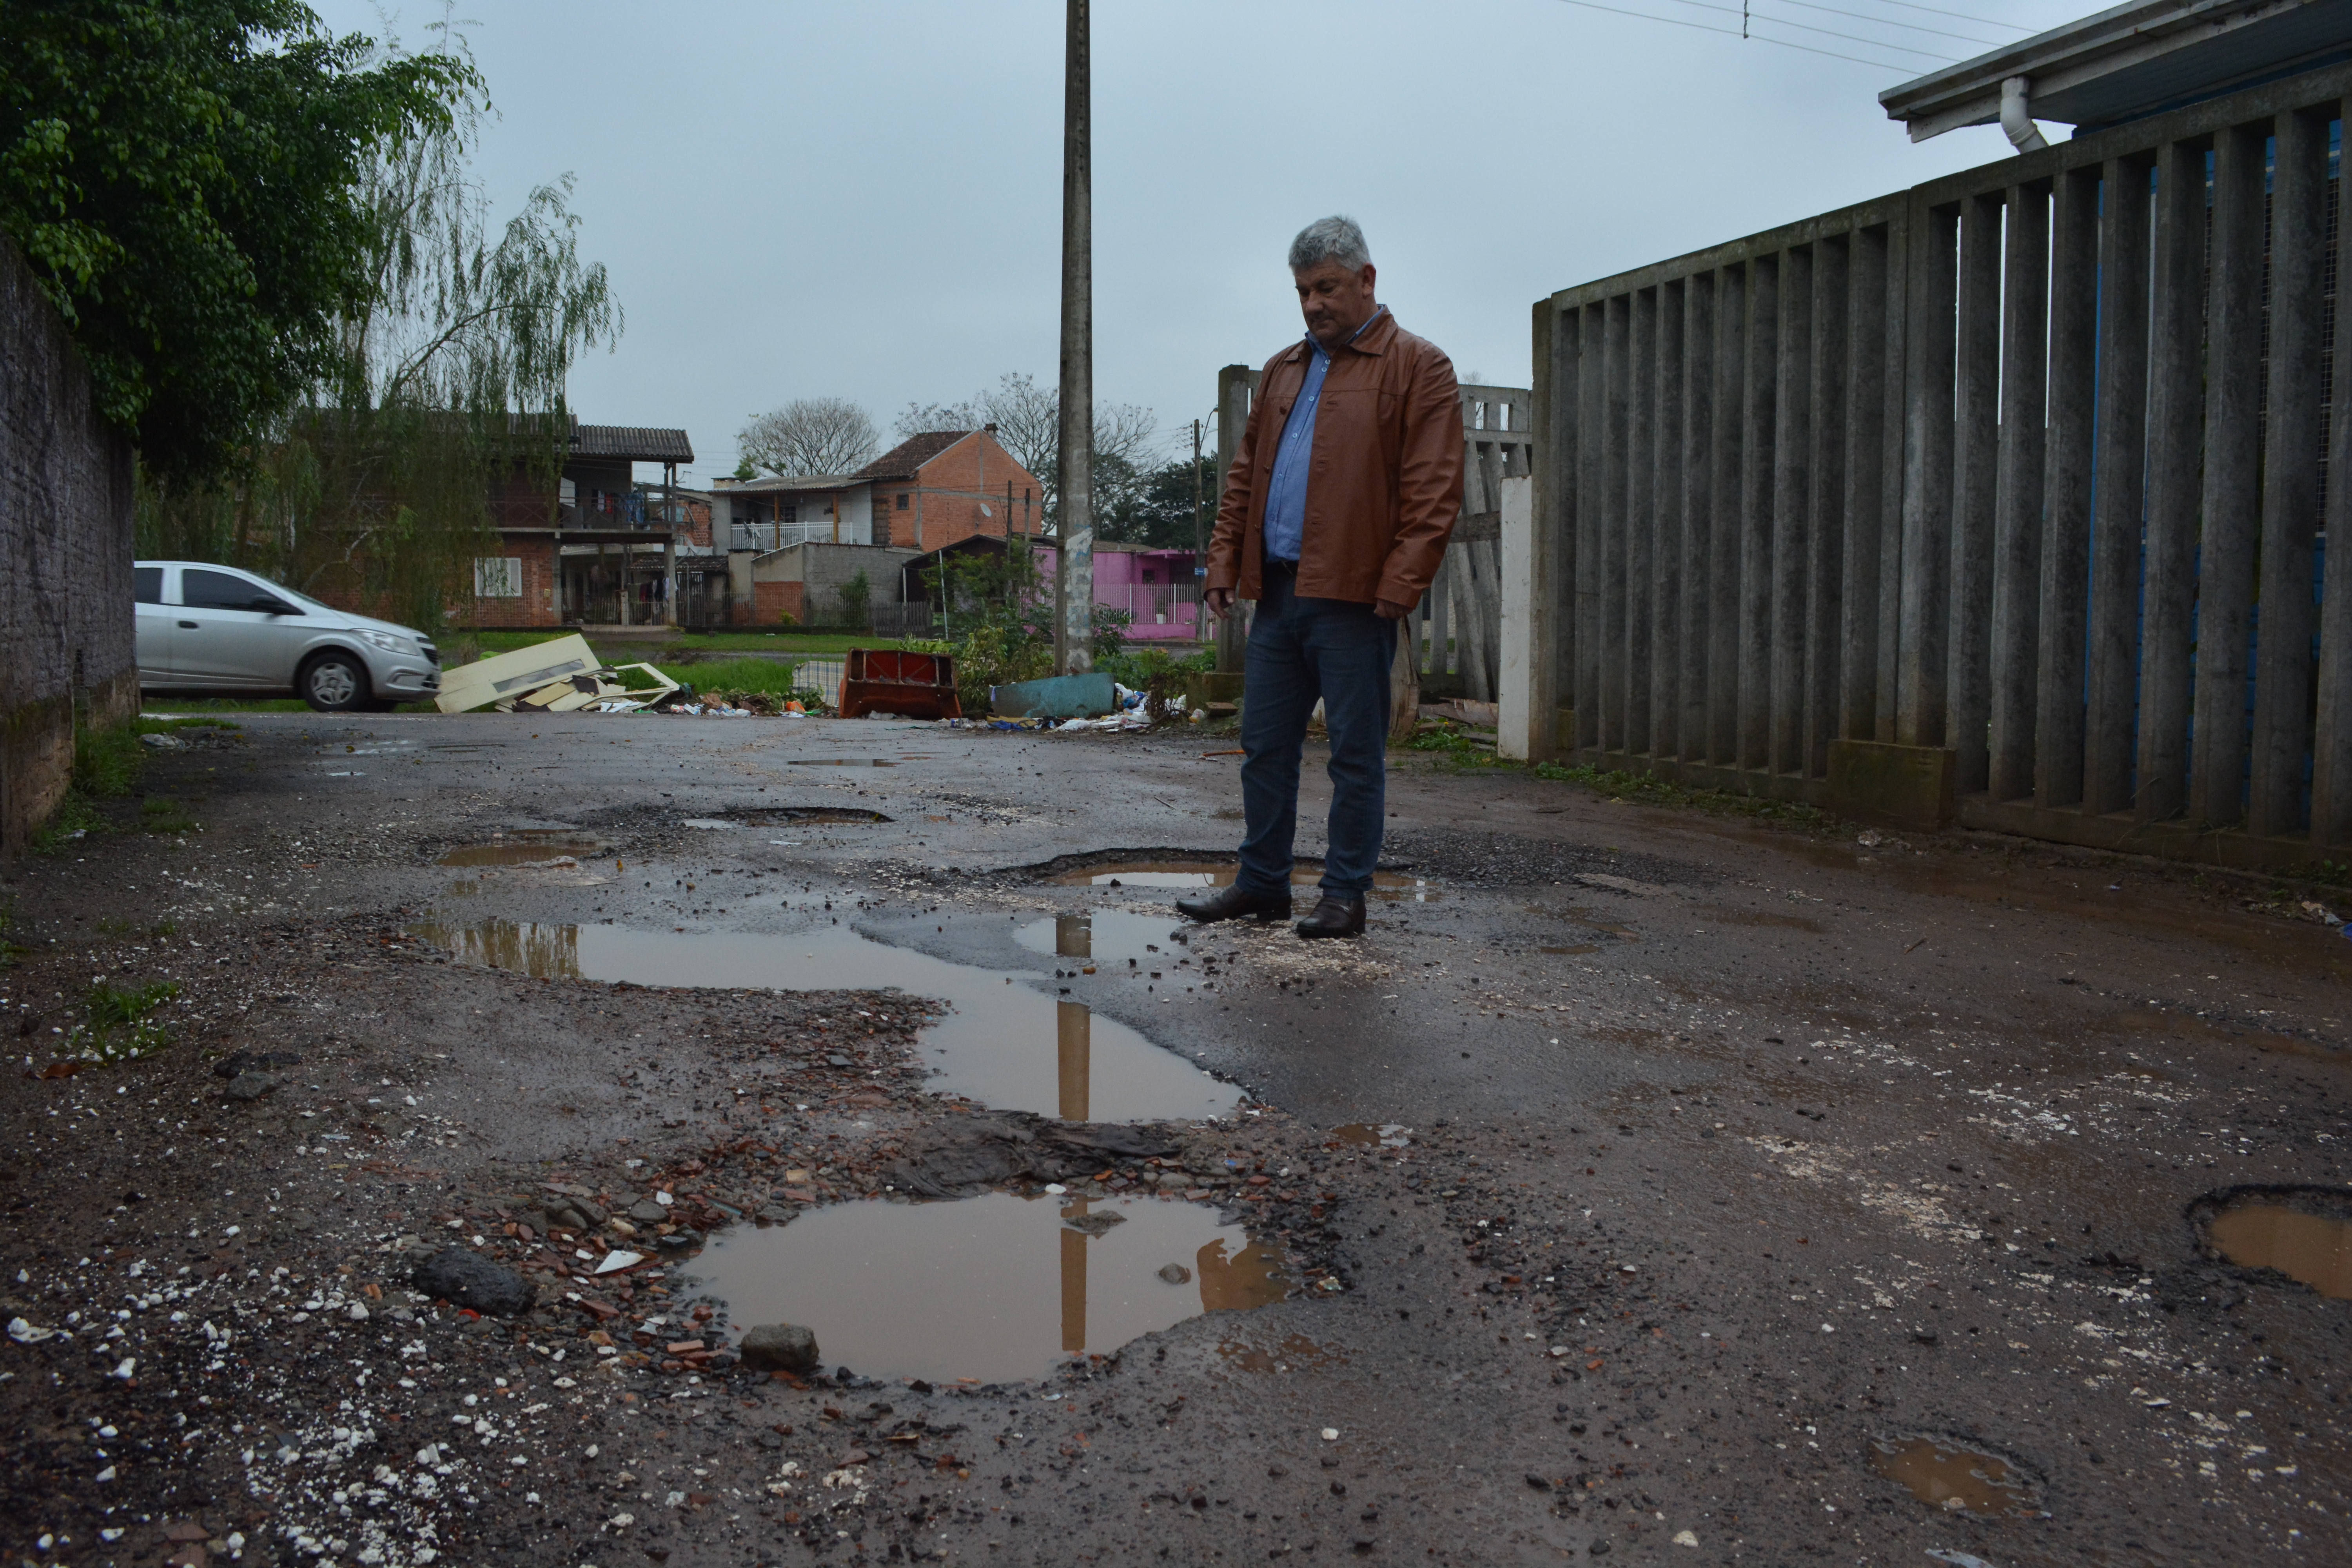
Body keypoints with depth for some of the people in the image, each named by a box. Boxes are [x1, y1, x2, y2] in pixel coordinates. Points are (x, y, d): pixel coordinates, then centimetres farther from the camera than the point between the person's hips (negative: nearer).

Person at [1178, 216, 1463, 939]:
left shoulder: (1417, 367, -2)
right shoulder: (1282, 371, 19)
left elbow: (1433, 491, -9)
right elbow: (1245, 474, 21)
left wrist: (1401, 585, -17)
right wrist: (1225, 559, 11)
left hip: (1353, 597, -6)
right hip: (1277, 593, 7)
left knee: (1356, 753, 1)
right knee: (1264, 744, 10)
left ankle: (1346, 894, 10)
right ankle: (1262, 882, 21)